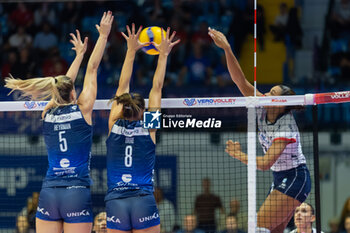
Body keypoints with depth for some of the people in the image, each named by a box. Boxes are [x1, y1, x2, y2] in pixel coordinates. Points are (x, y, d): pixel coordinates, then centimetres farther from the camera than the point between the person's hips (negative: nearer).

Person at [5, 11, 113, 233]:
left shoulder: (48, 114, 9)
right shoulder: (82, 110, -1)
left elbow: (64, 84, 26)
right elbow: (92, 69, 6)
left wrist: (80, 53, 40)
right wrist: (103, 35, 14)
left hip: (49, 192, 4)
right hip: (77, 193, -4)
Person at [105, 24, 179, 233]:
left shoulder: (114, 126, 7)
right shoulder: (149, 128, 4)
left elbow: (123, 87, 16)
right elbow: (157, 88, 12)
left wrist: (131, 51, 21)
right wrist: (163, 54, 20)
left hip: (116, 203, 1)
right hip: (144, 203, -1)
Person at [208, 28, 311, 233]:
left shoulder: (285, 128, -22)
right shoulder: (264, 109, -2)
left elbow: (265, 163, -29)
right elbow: (241, 81, -8)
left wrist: (238, 154, -15)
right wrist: (227, 49, -18)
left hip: (295, 179, -9)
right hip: (281, 178, 9)